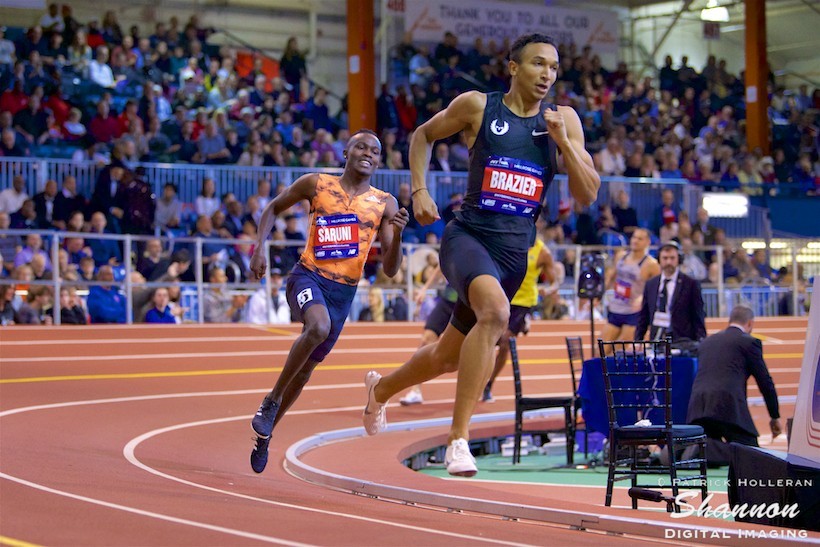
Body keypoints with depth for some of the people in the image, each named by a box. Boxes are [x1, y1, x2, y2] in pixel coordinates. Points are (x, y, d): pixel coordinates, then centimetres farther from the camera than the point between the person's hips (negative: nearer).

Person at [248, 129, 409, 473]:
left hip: (344, 291, 3)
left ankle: (264, 434, 33)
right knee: (319, 326, -35)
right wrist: (260, 247, 0)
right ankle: (272, 399, -17)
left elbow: (390, 270, -1)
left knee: (306, 368, 12)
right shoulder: (315, 184, -1)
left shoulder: (385, 204, 2)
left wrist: (397, 234, -19)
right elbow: (273, 209, 14)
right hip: (308, 276, -3)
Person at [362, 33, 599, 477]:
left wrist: (563, 141, -11)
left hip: (515, 252, 5)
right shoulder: (477, 106, -2)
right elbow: (423, 135, 14)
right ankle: (458, 438, -30)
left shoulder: (564, 120, 5)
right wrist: (419, 190, 1)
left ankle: (380, 389, 48)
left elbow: (588, 195, 1)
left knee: (449, 355, 17)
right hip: (468, 235, -5)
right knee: (495, 311, -36)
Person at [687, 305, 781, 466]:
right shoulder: (749, 342, 11)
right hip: (728, 404, -6)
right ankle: (704, 449, -26)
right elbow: (765, 382, 12)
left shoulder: (707, 342, 29)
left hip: (697, 406, 6)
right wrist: (775, 417, 23)